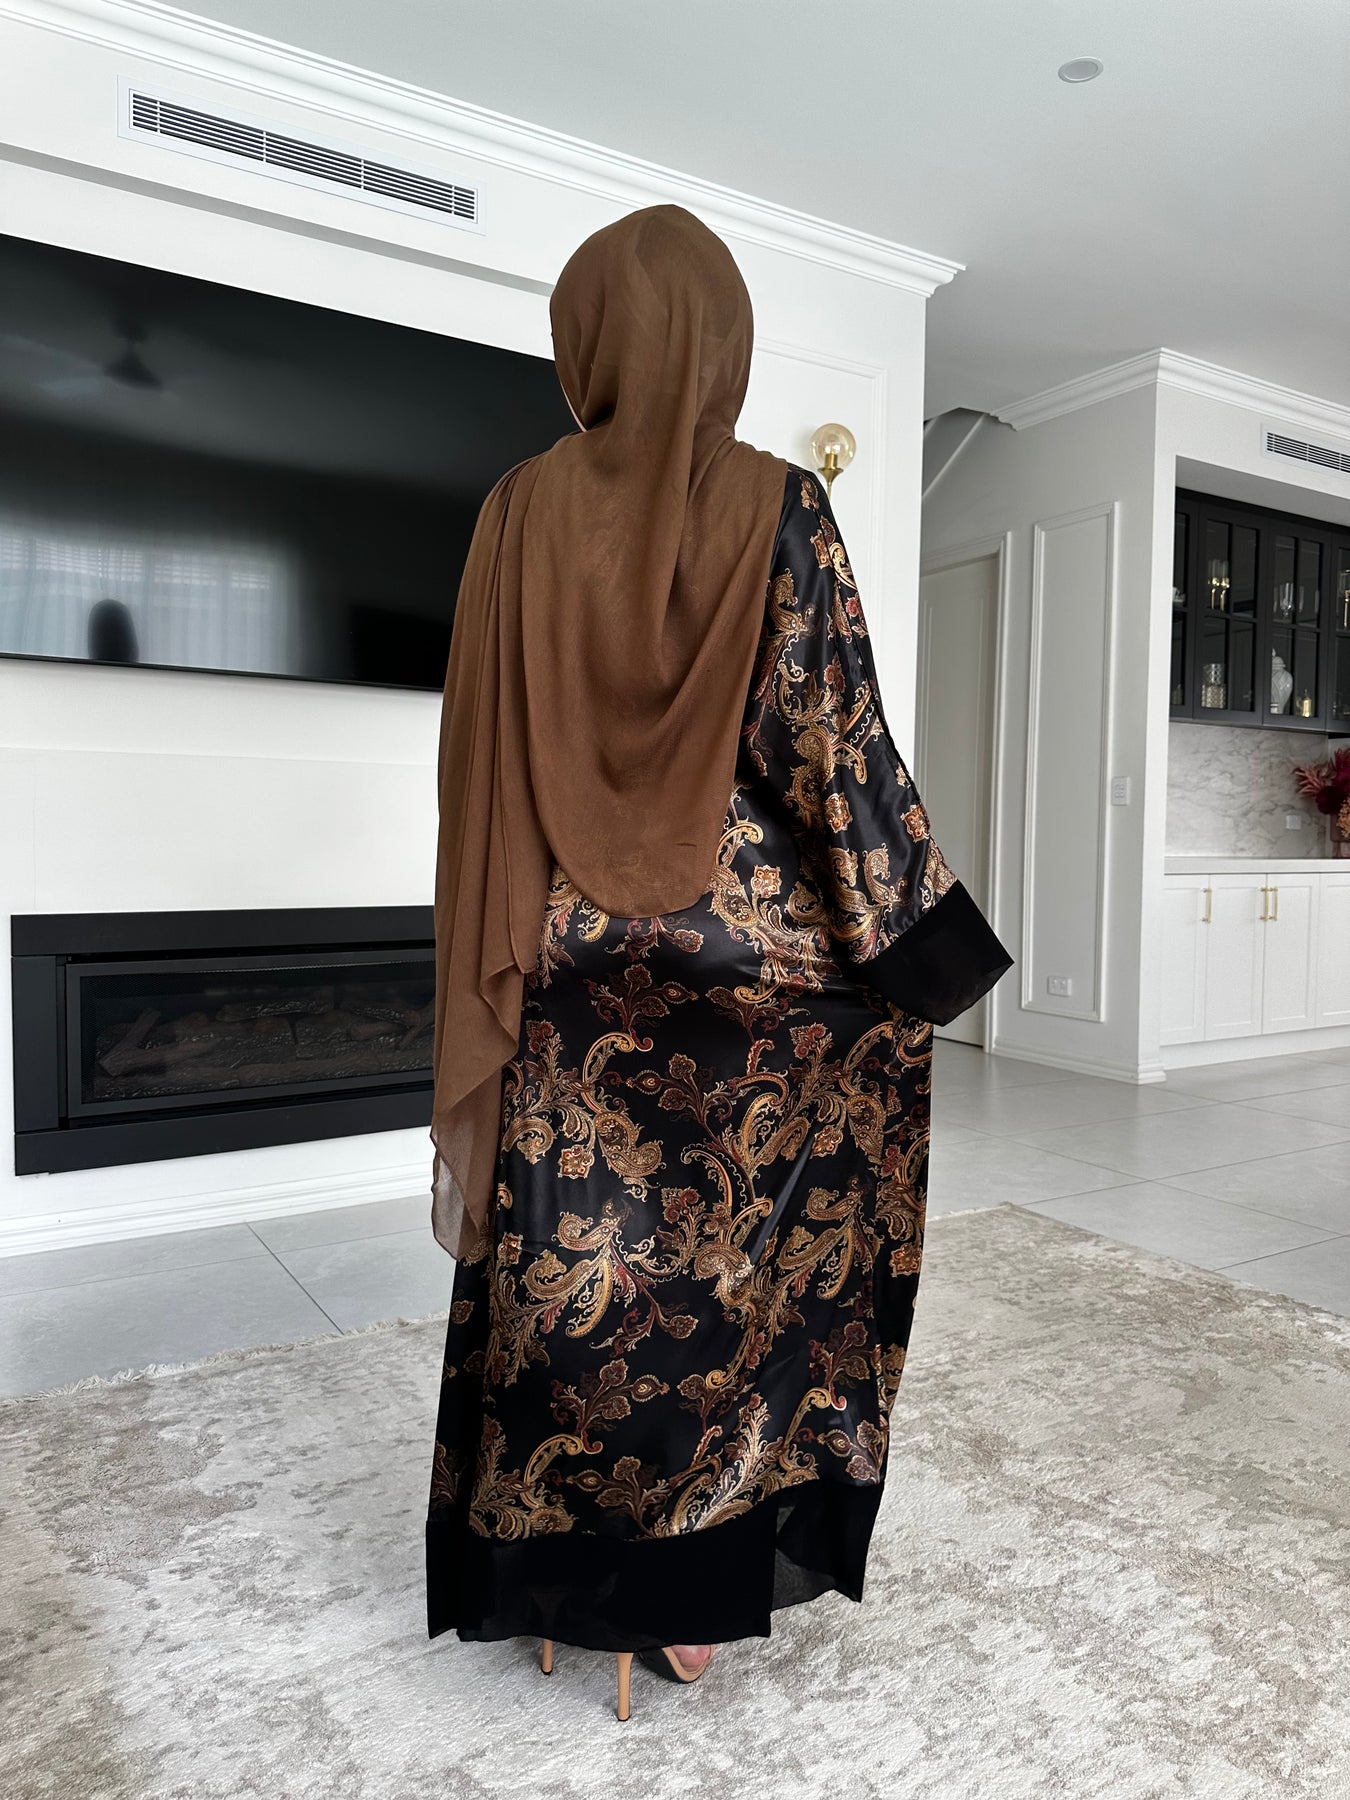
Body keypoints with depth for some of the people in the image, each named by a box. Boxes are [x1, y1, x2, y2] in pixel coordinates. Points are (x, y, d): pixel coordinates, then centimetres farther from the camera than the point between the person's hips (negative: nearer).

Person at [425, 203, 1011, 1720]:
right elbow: (832, 733, -8)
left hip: (573, 949, 1)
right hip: (748, 939, 0)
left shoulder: (526, 508, -1)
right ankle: (694, 1583, 28)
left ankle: (566, 1577, 29)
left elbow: (481, 750, -1)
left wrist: (497, 958, 7)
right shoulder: (782, 507, -3)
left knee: (572, 1255, 11)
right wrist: (922, 936, 0)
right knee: (728, 1249, 12)